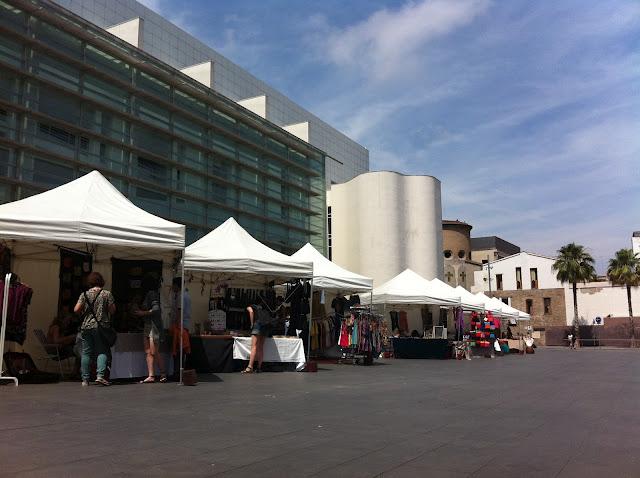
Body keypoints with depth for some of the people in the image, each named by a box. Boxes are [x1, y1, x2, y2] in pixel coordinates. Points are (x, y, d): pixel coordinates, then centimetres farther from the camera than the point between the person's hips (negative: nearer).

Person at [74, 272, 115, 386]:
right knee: (102, 351, 2)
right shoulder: (107, 294, -1)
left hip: (86, 326, 2)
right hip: (101, 327, -2)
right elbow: (112, 310, -2)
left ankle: (85, 379, 10)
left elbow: (76, 310, -2)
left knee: (86, 353, 7)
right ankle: (100, 375, -13)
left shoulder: (84, 294, 3)